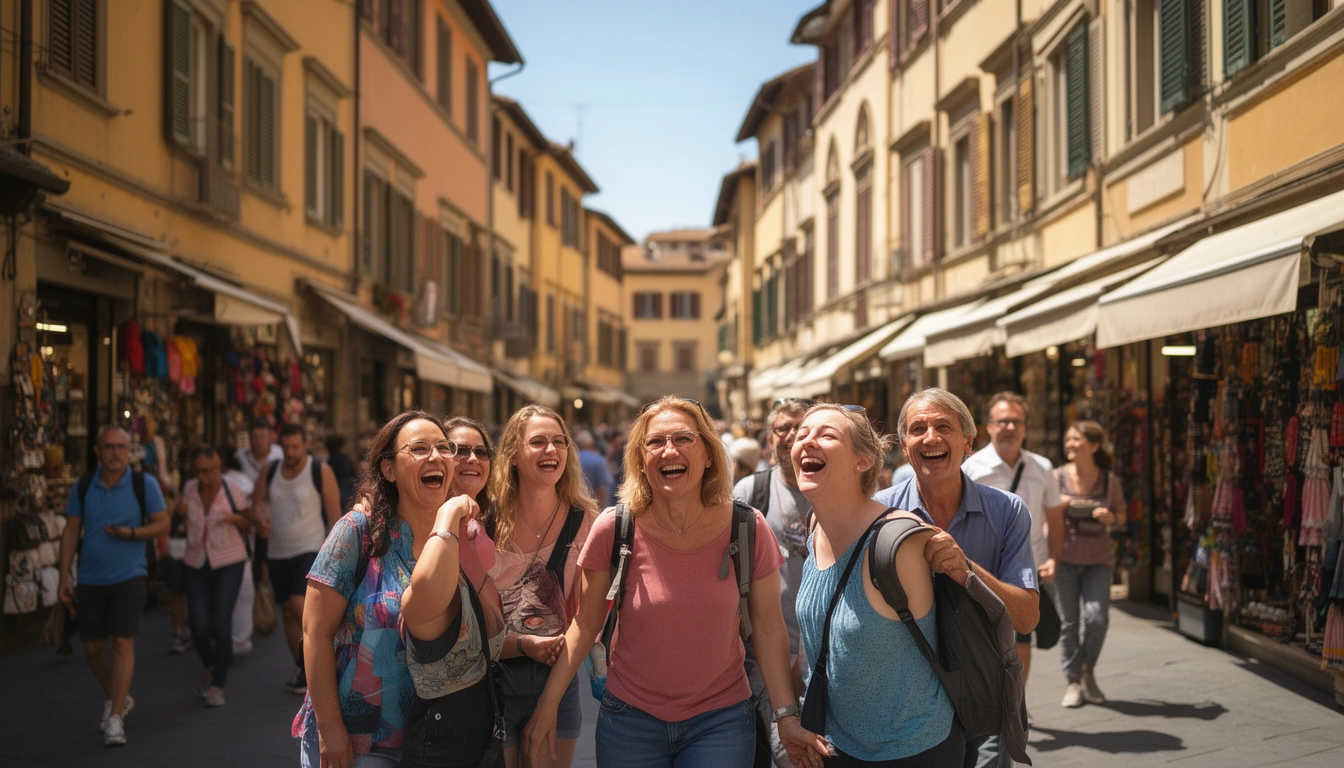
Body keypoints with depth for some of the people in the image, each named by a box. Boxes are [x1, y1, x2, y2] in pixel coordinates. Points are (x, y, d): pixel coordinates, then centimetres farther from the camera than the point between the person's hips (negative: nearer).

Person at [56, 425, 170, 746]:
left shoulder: (144, 484, -4)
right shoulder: (82, 488, 4)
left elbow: (162, 524, -2)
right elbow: (71, 532, 6)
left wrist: (131, 533, -18)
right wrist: (64, 576, 1)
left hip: (129, 577, -3)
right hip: (90, 580, 3)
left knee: (123, 643, -11)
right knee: (93, 648, 10)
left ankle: (115, 718, -8)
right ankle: (117, 698, 34)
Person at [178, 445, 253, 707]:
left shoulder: (233, 492, -9)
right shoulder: (189, 489, 1)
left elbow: (250, 525, 3)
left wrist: (235, 518, -20)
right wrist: (179, 512, -3)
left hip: (229, 564, -3)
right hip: (196, 565, 3)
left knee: (221, 625, -10)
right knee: (199, 629, -3)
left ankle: (217, 684, 7)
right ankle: (210, 667, 30)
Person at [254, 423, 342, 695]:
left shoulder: (321, 472, -8)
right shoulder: (270, 472, 4)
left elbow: (335, 515, -6)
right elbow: (258, 500, 17)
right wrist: (260, 516, -8)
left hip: (311, 550, -5)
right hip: (278, 553, 5)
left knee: (299, 604, -22)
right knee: (288, 613, 10)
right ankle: (303, 670, 22)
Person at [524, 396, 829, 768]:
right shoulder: (613, 530, -10)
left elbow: (768, 628, -3)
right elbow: (585, 624, -1)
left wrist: (787, 716, -6)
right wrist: (548, 705, -2)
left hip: (720, 719, 0)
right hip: (630, 718, 0)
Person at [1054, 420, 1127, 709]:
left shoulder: (1109, 480, -1)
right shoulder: (1058, 477, -3)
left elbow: (1121, 515, 10)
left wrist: (1111, 516, -11)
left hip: (1098, 558, 0)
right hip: (1065, 557, 0)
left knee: (1097, 616, -11)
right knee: (1067, 620, 1)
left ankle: (1088, 669, 14)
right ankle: (1072, 680, 14)